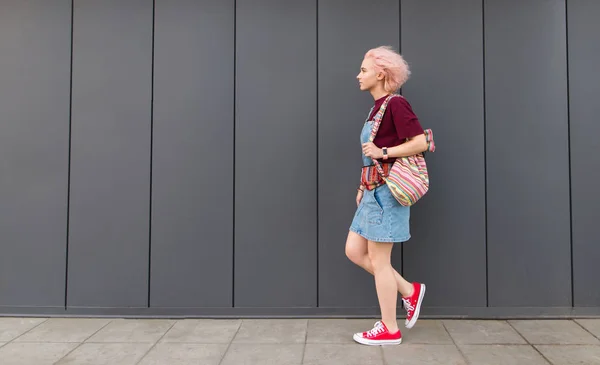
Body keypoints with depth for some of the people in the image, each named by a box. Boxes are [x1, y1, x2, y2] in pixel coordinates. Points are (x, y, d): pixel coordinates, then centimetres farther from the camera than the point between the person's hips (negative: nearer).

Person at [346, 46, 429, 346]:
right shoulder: (377, 107, 15)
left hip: (387, 189, -10)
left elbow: (421, 143, -18)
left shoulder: (395, 103, -12)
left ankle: (390, 330, 14)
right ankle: (409, 291, 23)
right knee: (354, 251, 11)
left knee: (378, 260, -1)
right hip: (374, 190, 10)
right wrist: (363, 187, 13)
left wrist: (382, 152, -20)